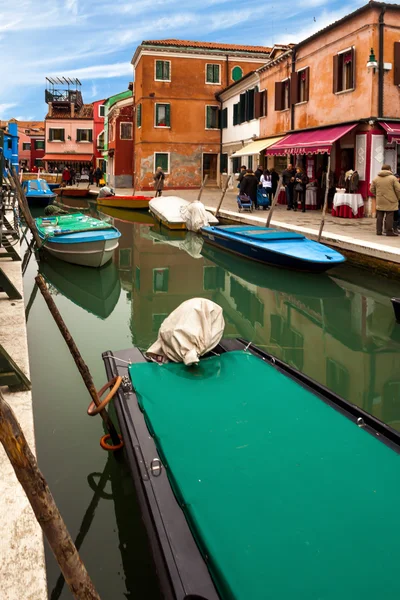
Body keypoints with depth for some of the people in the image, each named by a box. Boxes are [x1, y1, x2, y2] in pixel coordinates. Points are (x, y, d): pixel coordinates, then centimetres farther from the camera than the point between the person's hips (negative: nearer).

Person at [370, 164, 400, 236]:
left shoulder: (376, 179, 6)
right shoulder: (393, 178, -6)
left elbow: (372, 190, 10)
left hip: (379, 201, 4)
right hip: (390, 201, -4)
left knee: (379, 216, 9)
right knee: (389, 216, 0)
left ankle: (379, 231, 11)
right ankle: (389, 231, 0)